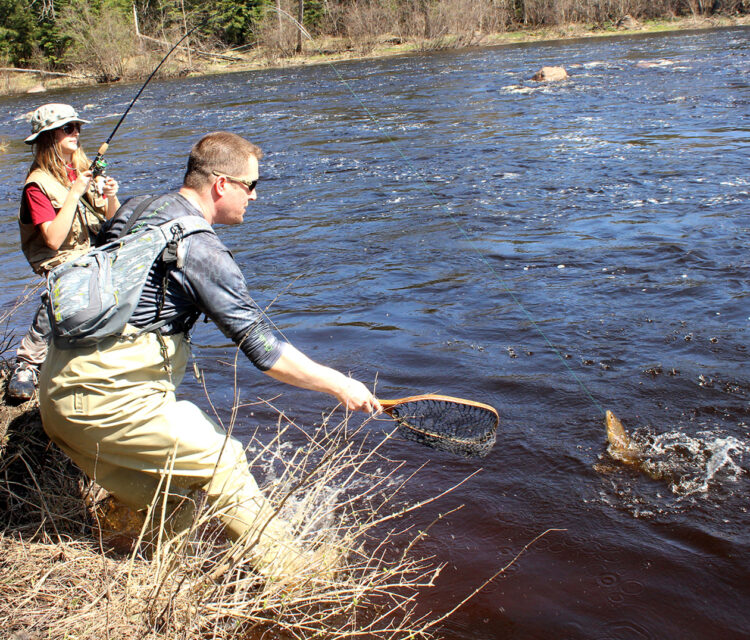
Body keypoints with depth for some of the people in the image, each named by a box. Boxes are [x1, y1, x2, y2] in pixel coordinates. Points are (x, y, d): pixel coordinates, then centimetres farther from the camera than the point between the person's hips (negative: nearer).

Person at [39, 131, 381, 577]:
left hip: (58, 394, 9)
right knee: (223, 461, -2)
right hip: (108, 401, -9)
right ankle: (291, 577, 4)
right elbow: (262, 347, -17)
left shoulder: (136, 209, 13)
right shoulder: (199, 248, -16)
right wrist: (340, 385, -9)